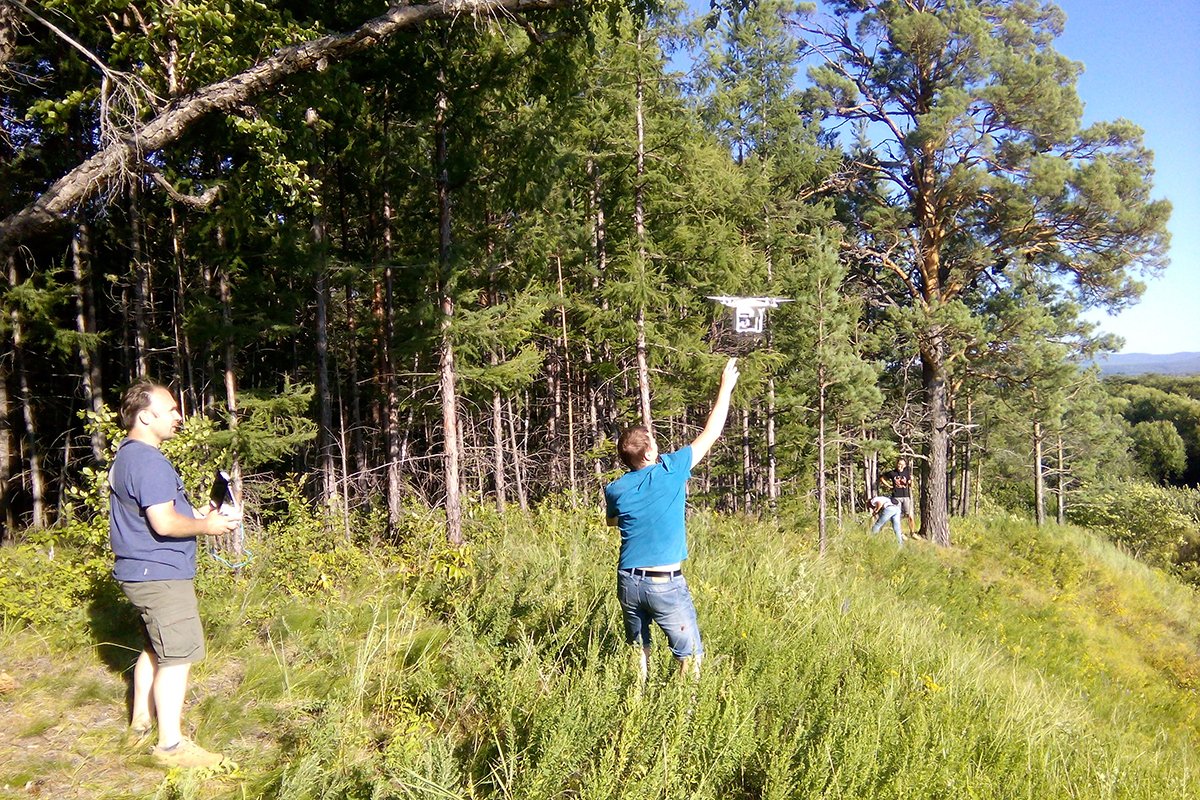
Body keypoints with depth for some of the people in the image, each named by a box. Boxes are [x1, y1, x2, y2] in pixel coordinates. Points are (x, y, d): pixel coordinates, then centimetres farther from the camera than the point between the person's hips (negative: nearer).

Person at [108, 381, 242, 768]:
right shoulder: (148, 461, -21)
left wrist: (198, 513, 12)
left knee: (156, 649, 23)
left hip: (141, 573, 11)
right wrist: (206, 525, -12)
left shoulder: (127, 456, 14)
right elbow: (164, 523, -27)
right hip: (160, 574, -11)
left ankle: (142, 717, 37)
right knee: (178, 655, -6)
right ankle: (171, 743, 0)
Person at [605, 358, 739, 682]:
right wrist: (726, 388, 9)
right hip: (666, 584, -4)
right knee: (690, 654, 5)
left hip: (628, 582, 5)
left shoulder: (615, 490, 1)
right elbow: (709, 434, 1)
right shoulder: (670, 470, -9)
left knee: (638, 651, 18)